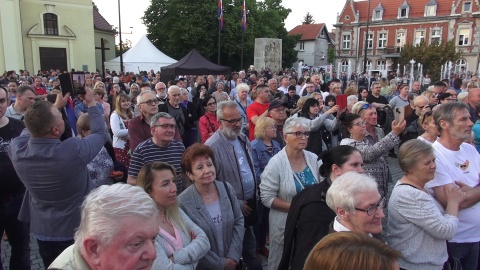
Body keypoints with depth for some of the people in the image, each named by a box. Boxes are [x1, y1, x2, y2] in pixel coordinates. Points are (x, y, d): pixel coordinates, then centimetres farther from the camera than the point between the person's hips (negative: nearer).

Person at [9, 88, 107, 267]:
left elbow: (31, 129, 6)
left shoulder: (17, 149, -18)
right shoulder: (73, 150, -32)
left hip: (42, 232, 5)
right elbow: (100, 133, -11)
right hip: (76, 232, -4)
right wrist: (91, 103, 2)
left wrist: (55, 106, 12)